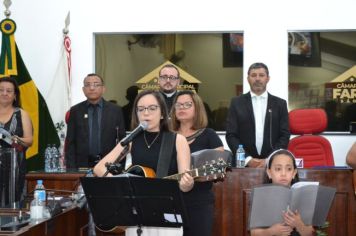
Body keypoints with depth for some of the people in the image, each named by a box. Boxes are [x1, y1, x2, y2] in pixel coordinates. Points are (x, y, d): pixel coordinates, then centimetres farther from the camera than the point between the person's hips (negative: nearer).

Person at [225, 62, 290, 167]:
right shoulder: (237, 103, 6)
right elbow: (231, 135, 1)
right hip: (243, 164, 0)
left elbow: (285, 135, 3)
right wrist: (247, 159, -10)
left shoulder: (280, 103, 7)